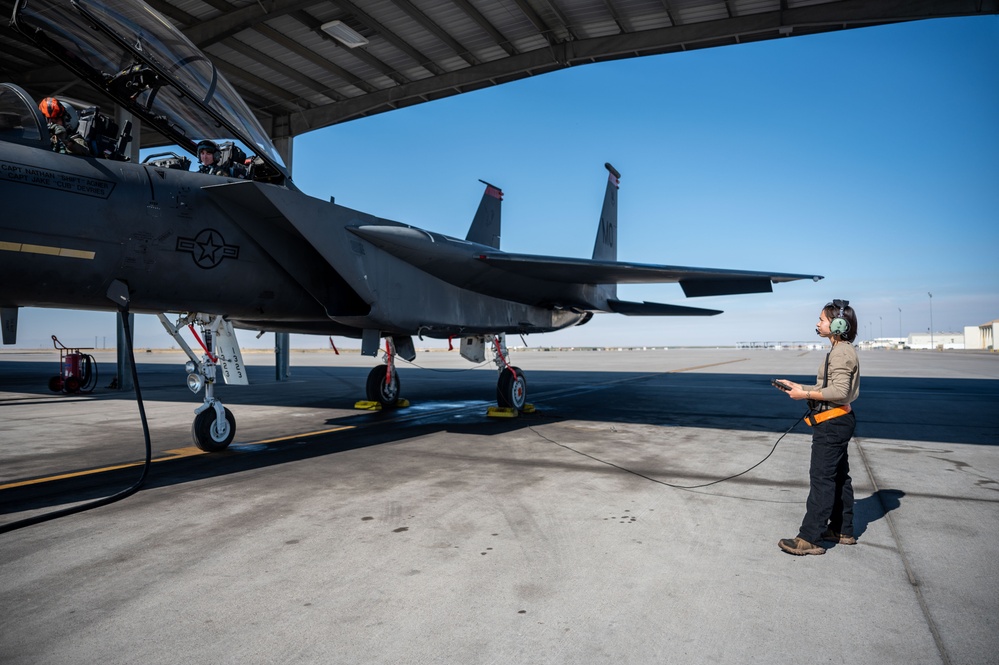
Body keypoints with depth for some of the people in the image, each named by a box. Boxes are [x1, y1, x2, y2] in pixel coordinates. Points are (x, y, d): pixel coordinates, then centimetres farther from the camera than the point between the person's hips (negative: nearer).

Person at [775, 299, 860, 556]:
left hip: (833, 422, -11)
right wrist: (799, 387, 7)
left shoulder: (841, 352, -17)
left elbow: (840, 391, -25)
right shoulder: (840, 351, 14)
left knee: (821, 478, -8)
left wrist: (806, 394, -20)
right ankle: (843, 530, 27)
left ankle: (809, 538, -4)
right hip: (836, 421, 11)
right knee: (838, 476, 17)